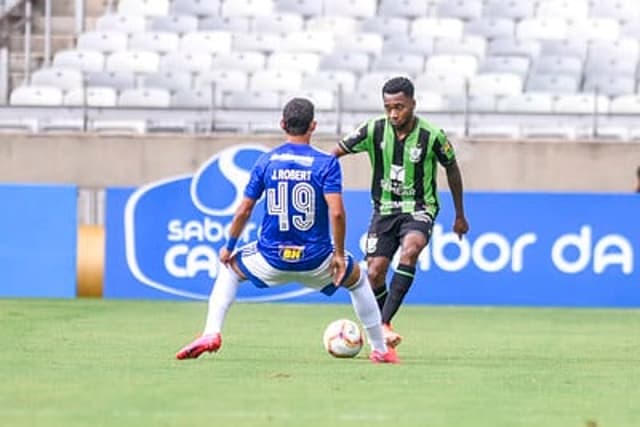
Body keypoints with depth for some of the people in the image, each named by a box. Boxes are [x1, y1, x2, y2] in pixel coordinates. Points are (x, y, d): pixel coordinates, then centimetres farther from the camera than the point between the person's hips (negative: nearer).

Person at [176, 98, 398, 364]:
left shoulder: (266, 161, 0)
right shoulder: (326, 163, -8)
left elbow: (244, 211, 1)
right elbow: (336, 212, -17)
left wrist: (229, 247, 15)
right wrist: (339, 254, -6)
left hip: (272, 260, 1)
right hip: (315, 261, -1)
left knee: (229, 269, 29)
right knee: (356, 279, 29)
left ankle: (211, 333, 9)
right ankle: (380, 350, 29)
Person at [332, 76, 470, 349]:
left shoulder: (432, 136, -12)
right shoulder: (374, 130, -10)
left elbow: (452, 170, 5)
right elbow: (335, 153, -1)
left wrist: (460, 216, 13)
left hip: (418, 208, -3)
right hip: (384, 209, 3)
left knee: (410, 248, -33)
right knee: (374, 274, -9)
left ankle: (384, 324, -34)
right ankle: (381, 336, 17)